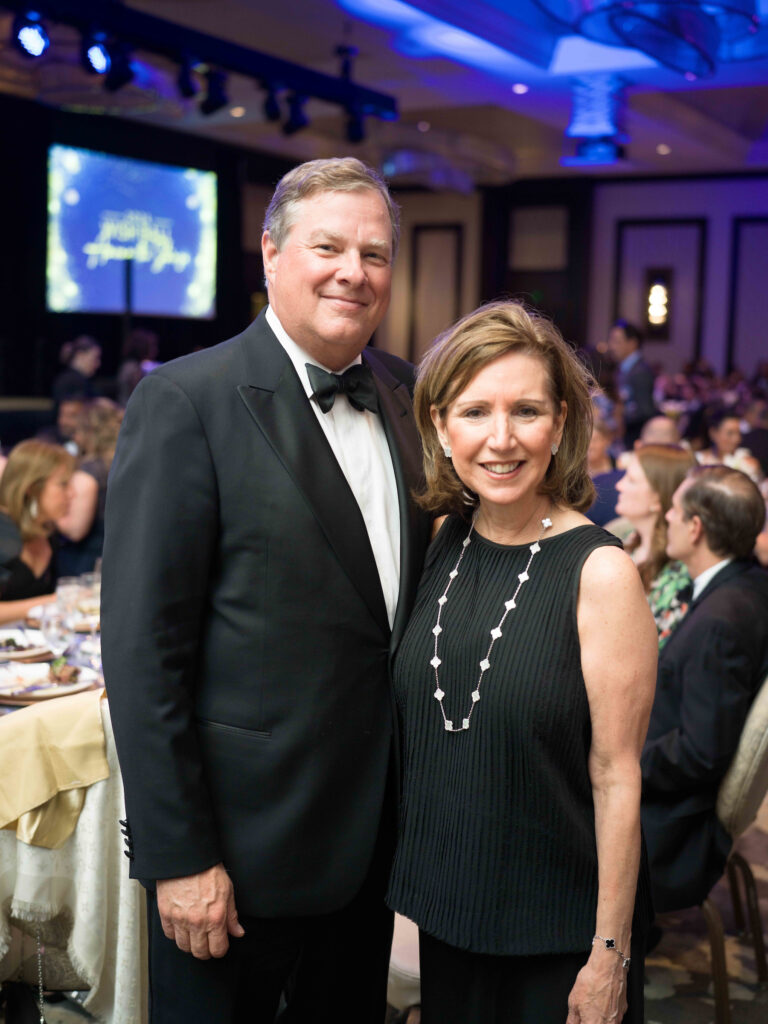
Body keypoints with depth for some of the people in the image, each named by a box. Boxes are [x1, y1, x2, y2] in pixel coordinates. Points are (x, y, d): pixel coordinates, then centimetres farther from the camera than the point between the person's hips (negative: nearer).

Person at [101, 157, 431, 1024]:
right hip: (241, 841, -6)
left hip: (373, 829, 6)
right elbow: (141, 647, -17)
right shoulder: (184, 403, -15)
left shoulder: (401, 393, 5)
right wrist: (177, 857, -17)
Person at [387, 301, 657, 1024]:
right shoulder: (443, 545, -2)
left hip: (557, 934, -5)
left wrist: (609, 958, -12)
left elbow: (616, 776, -15)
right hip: (447, 909, 5)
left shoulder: (600, 572, -18)